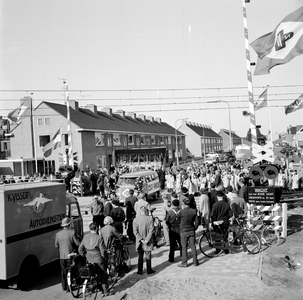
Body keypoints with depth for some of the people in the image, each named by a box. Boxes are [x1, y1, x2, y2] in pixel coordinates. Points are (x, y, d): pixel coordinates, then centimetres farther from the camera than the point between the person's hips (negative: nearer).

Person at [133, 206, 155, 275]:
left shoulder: (136, 219, -8)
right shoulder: (150, 219, -10)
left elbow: (135, 231, -10)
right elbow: (151, 230, -13)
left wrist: (140, 239, -9)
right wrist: (147, 239, -11)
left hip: (139, 242, 1)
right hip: (148, 242, -1)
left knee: (140, 256, 12)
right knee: (148, 256, 12)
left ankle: (140, 271, 18)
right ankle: (149, 270, 19)